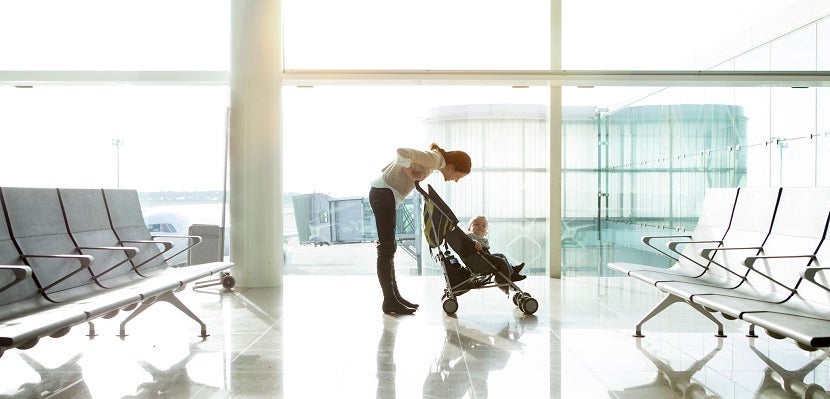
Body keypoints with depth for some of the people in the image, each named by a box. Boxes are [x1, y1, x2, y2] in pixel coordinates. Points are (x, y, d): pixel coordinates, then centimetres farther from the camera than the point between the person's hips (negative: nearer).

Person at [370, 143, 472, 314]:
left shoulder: (432, 160, 15)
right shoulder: (435, 159, -15)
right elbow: (401, 152, -29)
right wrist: (410, 174, -18)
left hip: (383, 193, 10)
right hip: (384, 193, -10)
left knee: (389, 247, 12)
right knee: (387, 248, -8)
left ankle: (394, 296, 18)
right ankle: (390, 301, -4)